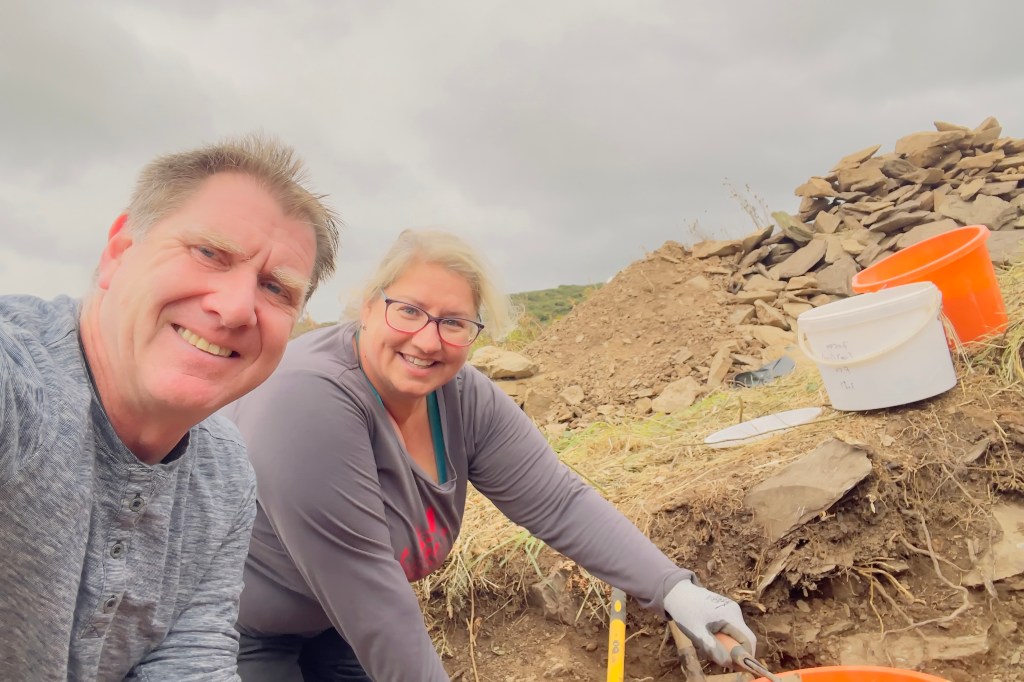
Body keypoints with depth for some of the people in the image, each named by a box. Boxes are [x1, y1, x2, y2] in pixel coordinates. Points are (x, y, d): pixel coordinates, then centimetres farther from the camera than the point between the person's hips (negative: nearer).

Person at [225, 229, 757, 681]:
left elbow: (559, 503, -13)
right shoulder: (309, 399, -35)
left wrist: (674, 589, -21)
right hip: (239, 630, -5)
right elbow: (370, 603, -31)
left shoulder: (464, 397, -15)